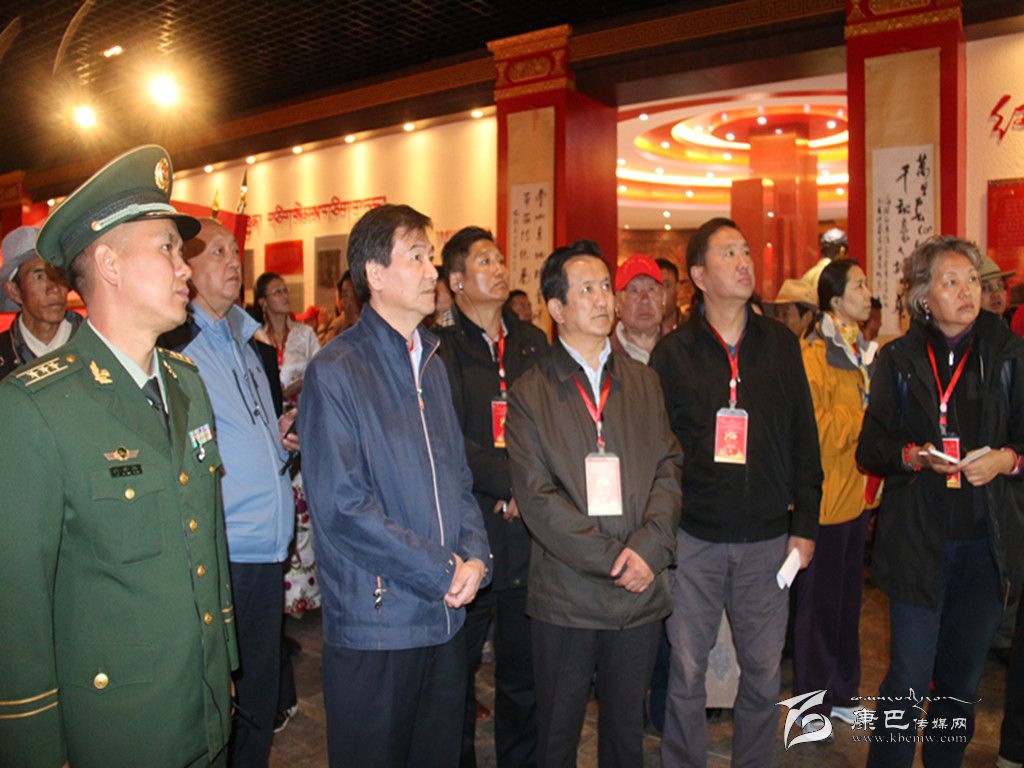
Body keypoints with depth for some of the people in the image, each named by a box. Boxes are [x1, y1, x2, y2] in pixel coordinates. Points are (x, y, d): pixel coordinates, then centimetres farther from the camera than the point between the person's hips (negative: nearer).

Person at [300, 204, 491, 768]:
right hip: (375, 622, -6)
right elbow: (341, 506, -18)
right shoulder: (336, 371, -12)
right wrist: (442, 571, -15)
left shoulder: (431, 362, 11)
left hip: (446, 616, 6)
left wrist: (474, 555, -4)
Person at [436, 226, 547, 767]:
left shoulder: (533, 343, 12)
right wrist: (511, 483, -13)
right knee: (456, 670, 11)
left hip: (530, 534, 4)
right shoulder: (440, 348, -4)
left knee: (524, 673, 14)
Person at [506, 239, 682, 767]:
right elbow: (536, 496, -9)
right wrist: (610, 559, -14)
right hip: (565, 596, -3)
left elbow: (668, 468, 3)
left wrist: (649, 545, -13)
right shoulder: (530, 391, -2)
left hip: (640, 591, 3)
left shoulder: (643, 381, 10)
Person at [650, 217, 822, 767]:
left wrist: (805, 525, 4)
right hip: (694, 540, -2)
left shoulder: (780, 345, 5)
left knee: (763, 673, 13)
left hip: (767, 538, 2)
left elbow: (804, 439, 7)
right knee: (686, 671, 8)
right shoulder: (672, 353, -1)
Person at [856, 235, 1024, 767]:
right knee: (908, 677, -1)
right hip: (917, 538, -1)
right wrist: (914, 456, -16)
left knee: (962, 676, 13)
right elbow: (870, 449, 2)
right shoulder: (899, 360, 2)